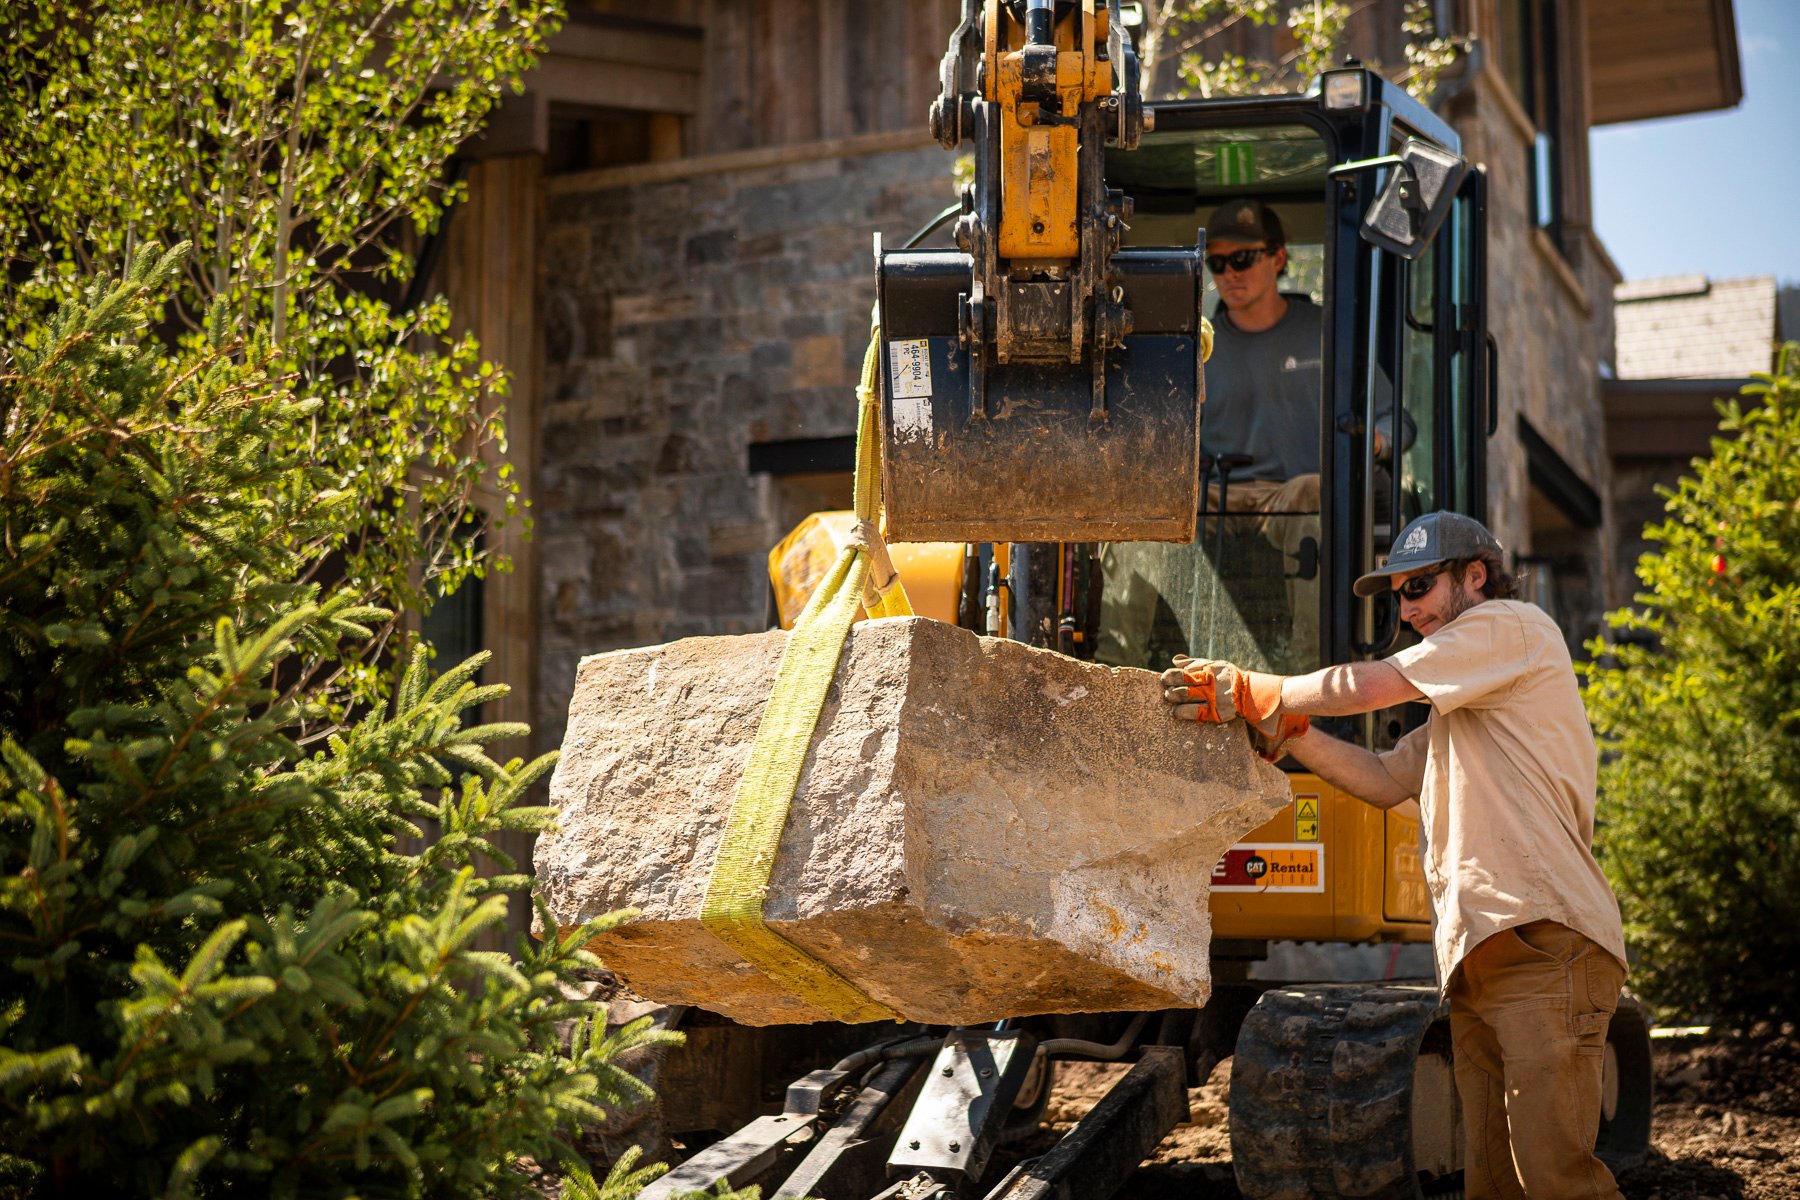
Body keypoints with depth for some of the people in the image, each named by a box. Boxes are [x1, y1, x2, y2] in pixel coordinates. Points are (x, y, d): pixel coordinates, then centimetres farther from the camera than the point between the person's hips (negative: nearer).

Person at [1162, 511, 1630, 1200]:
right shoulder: (1458, 707, 31)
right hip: (1478, 955, 9)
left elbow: (1370, 686, -6)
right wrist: (1286, 730, 11)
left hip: (1546, 942, -9)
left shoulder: (1513, 625, 1)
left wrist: (1253, 691, 2)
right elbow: (1385, 781, 23)